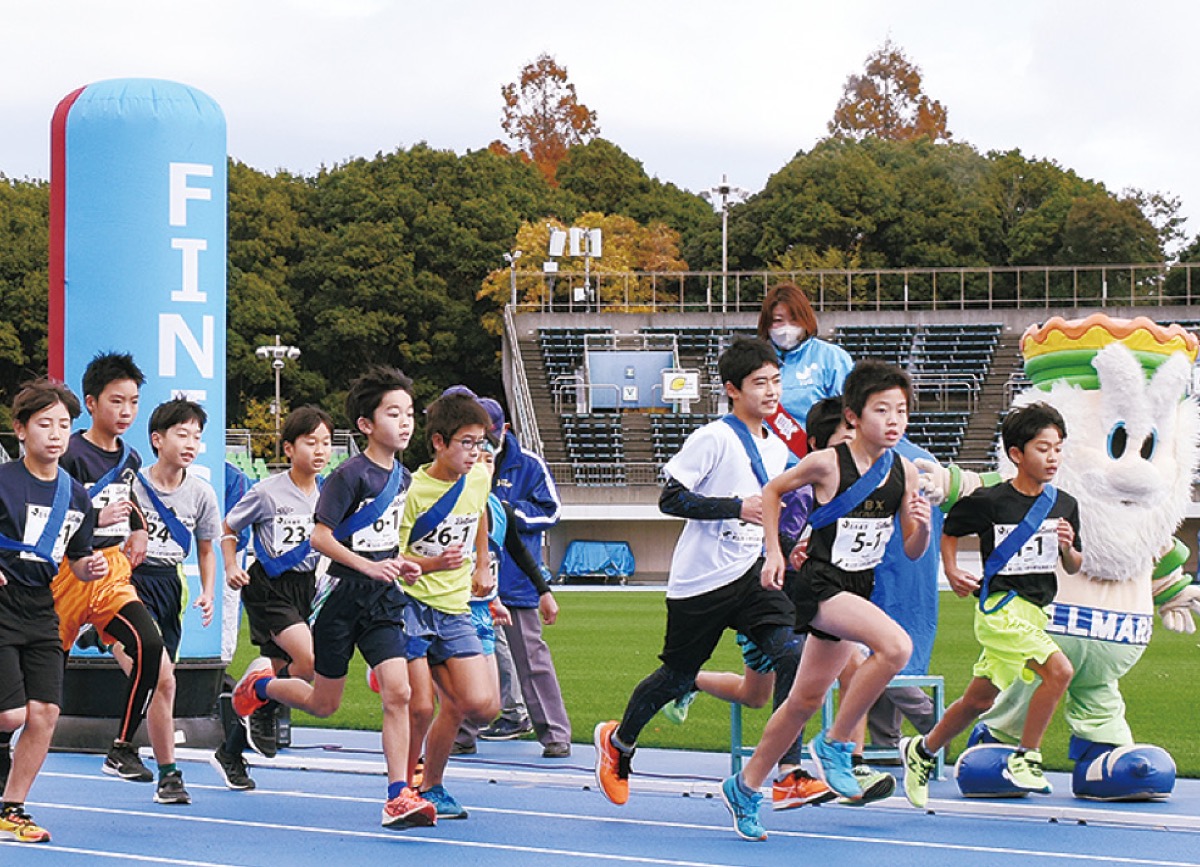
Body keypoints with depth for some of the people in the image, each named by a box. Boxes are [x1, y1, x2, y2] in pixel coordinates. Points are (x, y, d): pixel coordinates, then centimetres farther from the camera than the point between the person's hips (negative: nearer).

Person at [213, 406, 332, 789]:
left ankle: (230, 752, 22)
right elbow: (229, 529, 2)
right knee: (311, 660, -23)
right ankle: (263, 712, 3)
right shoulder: (267, 492, -11)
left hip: (305, 585, 6)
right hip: (268, 588, -6)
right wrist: (232, 568, -11)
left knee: (279, 672, 8)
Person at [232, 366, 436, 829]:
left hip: (383, 600, 5)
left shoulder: (402, 478, 8)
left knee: (397, 692, -12)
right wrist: (369, 566, -23)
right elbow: (320, 536, -17)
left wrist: (399, 563, 5)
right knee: (323, 703, 9)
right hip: (342, 599, -5)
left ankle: (399, 796, -12)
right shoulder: (350, 475, -14)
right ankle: (260, 683, 39)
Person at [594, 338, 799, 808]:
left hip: (749, 574, 6)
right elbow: (671, 498, -17)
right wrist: (737, 507, -24)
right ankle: (617, 743, 35)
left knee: (790, 653, -18)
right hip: (700, 580, -6)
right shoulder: (713, 438, -12)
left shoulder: (777, 448, 12)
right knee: (678, 676, 7)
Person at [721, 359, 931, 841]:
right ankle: (835, 745, -14)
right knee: (896, 646, -29)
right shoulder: (827, 464, -14)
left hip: (857, 593, 6)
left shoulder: (904, 472, 0)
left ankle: (746, 787, 30)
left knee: (806, 700, 13)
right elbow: (772, 491, 4)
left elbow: (912, 551, 7)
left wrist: (923, 527, -14)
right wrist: (774, 552, -1)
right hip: (819, 585, -6)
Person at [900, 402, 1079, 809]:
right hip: (999, 607, -6)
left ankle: (922, 751, 34)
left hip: (1036, 611, 6)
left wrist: (1068, 549, -7)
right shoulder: (989, 501, -11)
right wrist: (951, 572, -6)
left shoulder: (1065, 505, 3)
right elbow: (950, 531, 7)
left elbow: (1074, 567, 13)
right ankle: (1025, 757, -13)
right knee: (1059, 669, -25)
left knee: (979, 700, 13)